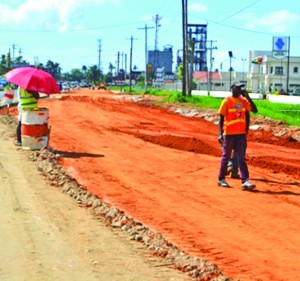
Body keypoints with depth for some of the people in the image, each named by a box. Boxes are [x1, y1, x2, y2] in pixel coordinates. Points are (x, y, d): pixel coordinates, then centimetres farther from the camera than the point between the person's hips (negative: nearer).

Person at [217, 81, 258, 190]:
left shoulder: (244, 100, 8)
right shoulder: (226, 101, -6)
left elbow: (254, 110, 1)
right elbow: (221, 118, -8)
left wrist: (248, 97, -6)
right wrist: (220, 134, -15)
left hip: (241, 134, 4)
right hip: (229, 134, -4)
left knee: (241, 158, -1)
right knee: (226, 157, 7)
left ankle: (245, 181, -8)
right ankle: (221, 179, 19)